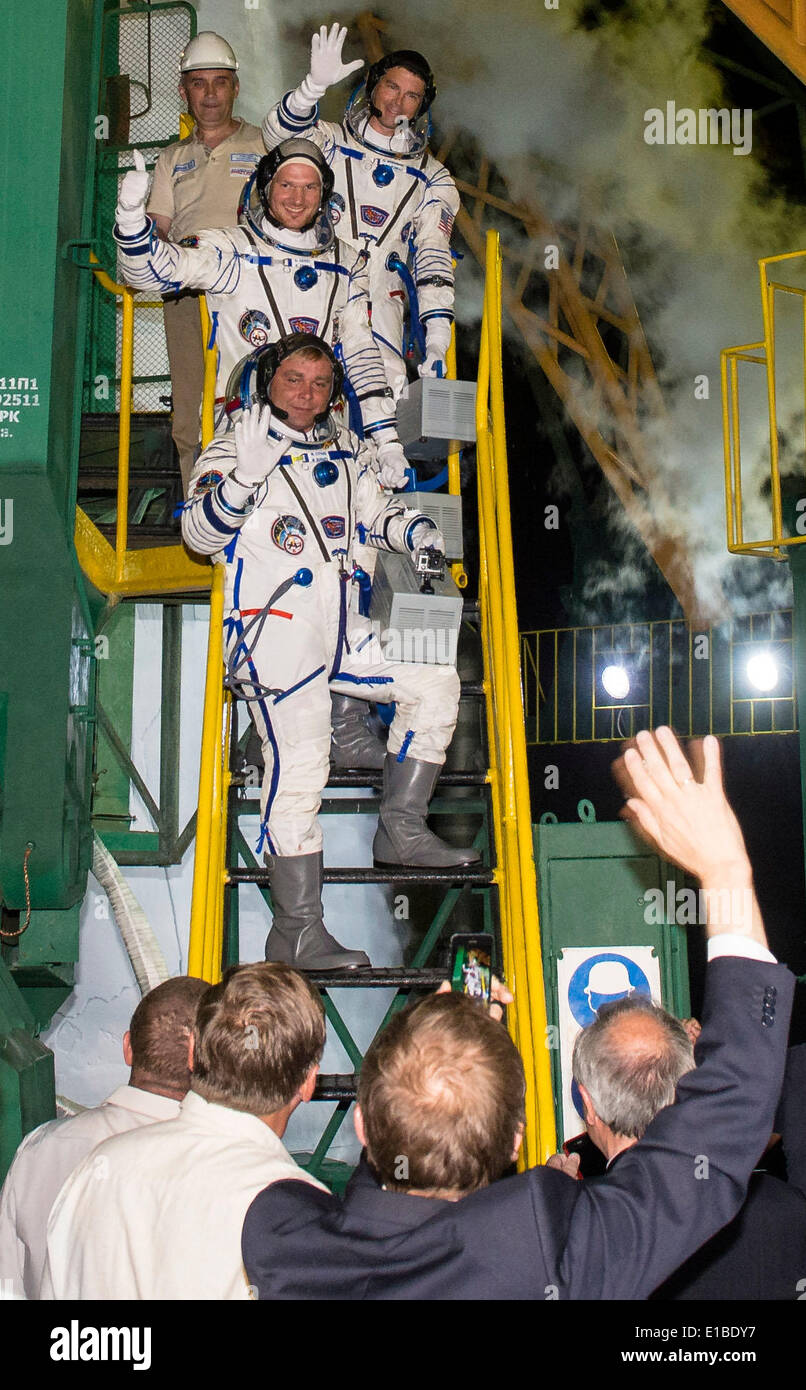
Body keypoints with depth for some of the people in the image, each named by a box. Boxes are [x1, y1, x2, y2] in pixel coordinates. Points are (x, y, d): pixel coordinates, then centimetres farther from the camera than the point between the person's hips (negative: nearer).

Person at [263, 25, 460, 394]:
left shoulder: (431, 177, 17)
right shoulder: (329, 142, 14)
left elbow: (434, 260, 8)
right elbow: (279, 133, -7)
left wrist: (436, 339, -4)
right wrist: (316, 84, -26)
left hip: (379, 308, 1)